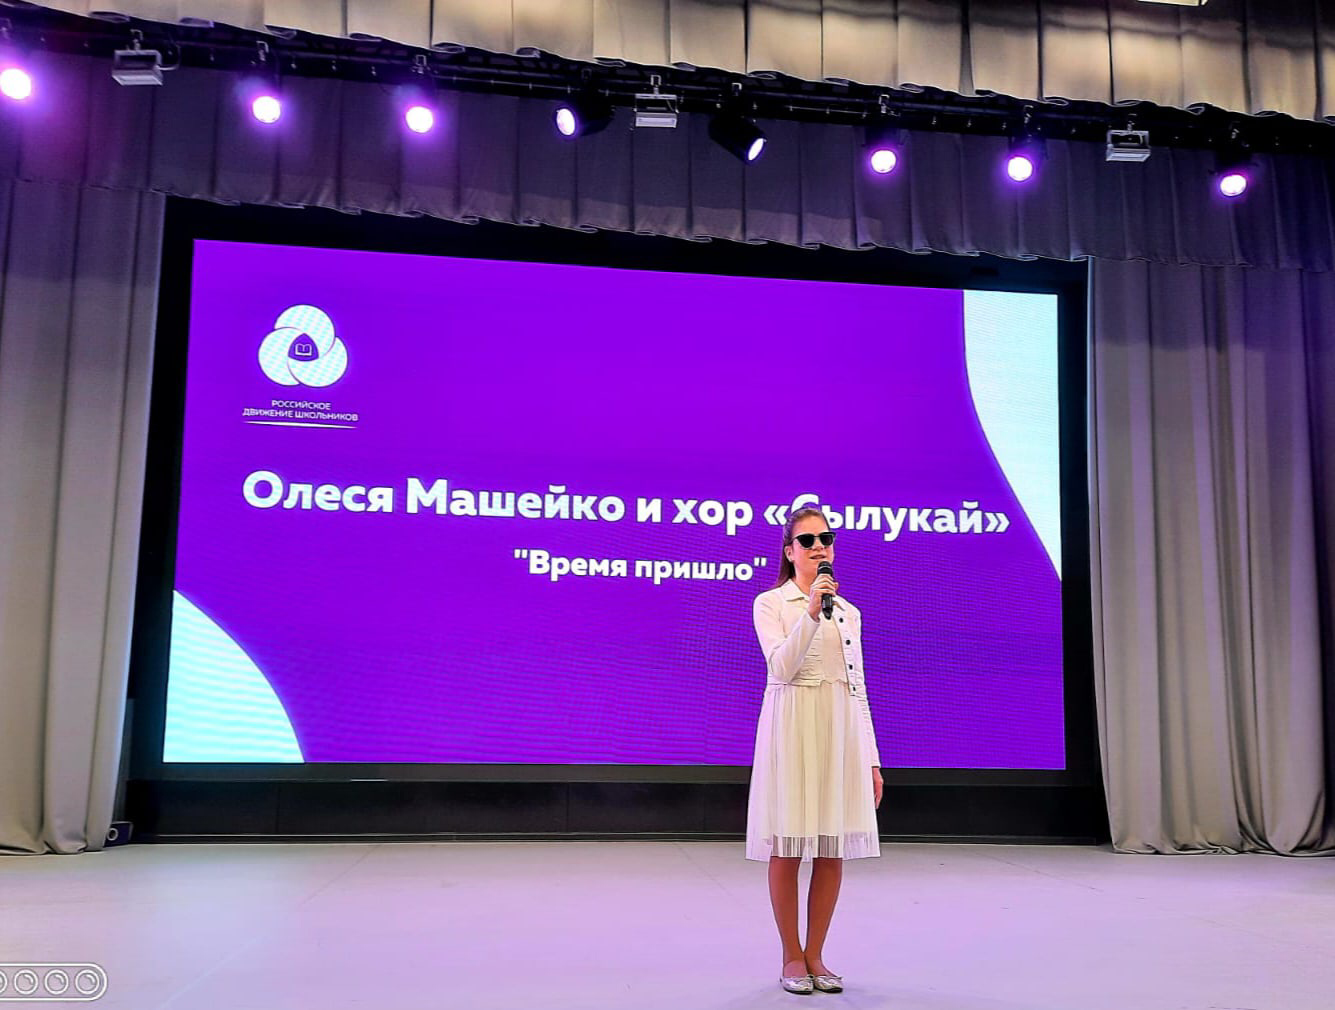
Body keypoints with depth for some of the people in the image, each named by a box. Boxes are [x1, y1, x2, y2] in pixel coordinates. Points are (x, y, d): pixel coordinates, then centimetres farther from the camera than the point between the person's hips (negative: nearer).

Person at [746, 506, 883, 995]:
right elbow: (782, 669, -14)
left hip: (842, 732, 4)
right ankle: (792, 957, 14)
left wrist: (872, 758, 9)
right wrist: (811, 613, -24)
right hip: (793, 729, -4)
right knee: (787, 848, 0)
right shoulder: (770, 603, 1)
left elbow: (858, 686, 13)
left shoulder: (848, 611, 15)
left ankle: (815, 955, 18)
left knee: (833, 850, 5)